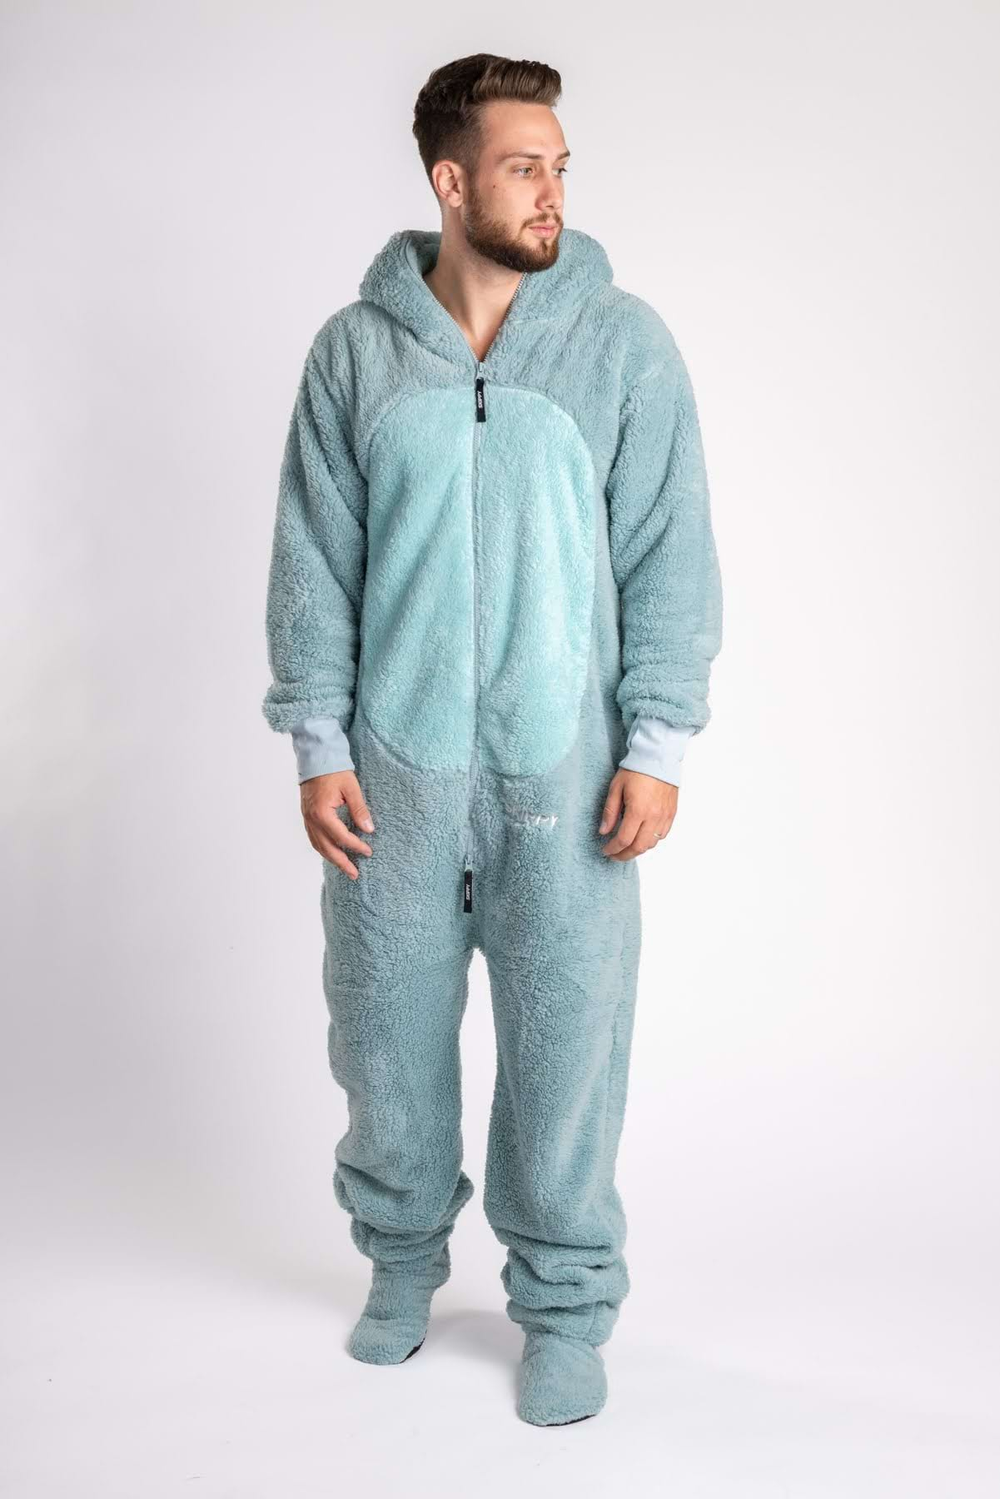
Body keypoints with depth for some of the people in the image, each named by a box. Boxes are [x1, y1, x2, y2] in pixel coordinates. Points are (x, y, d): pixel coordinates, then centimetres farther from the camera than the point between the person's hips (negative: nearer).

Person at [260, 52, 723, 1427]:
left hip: (564, 764, -1)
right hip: (394, 764, 2)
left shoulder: (624, 342, -1)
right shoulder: (354, 350, 2)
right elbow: (314, 558, 3)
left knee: (567, 1040, 5)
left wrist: (657, 747, -7)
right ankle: (403, 1255, 37)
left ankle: (566, 1305, 25)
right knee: (386, 1029, 13)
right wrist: (317, 745, -1)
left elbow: (669, 555, -2)